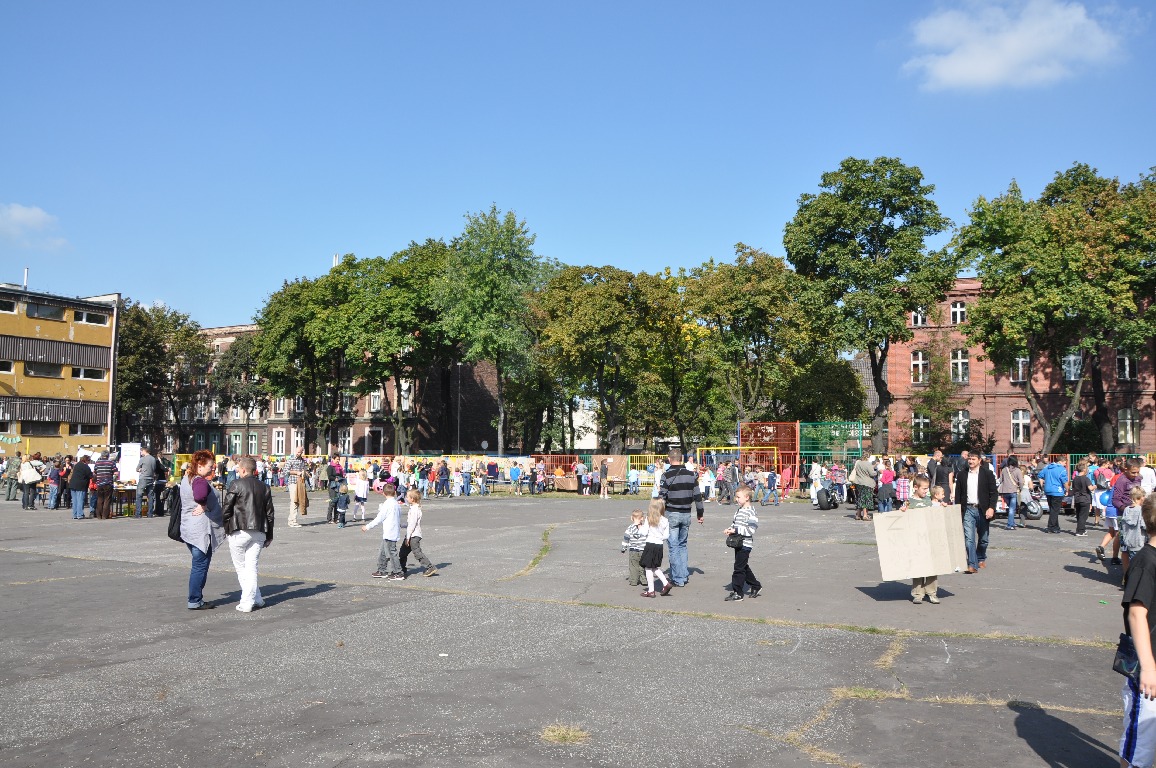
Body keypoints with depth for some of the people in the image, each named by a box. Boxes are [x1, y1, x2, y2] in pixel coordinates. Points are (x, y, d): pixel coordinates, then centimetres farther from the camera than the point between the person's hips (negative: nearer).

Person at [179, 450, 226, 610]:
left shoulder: (186, 479, 14)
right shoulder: (200, 481, -17)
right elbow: (200, 496, -37)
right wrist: (204, 506, -18)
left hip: (188, 528, 10)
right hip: (201, 529, -10)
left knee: (198, 565, 17)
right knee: (200, 565, -1)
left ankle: (196, 599, 22)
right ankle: (195, 601, 4)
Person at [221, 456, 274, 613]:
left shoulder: (236, 485, -7)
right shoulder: (264, 487, 9)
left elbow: (226, 509, -7)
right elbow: (269, 513, 12)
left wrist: (226, 529, 6)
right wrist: (269, 535, 18)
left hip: (239, 532, -4)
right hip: (259, 532, 5)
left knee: (241, 567, 8)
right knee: (251, 567, 8)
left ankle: (256, 598, 8)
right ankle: (249, 600, 5)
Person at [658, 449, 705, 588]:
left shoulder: (666, 475, -10)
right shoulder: (691, 475, 4)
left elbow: (662, 498, -11)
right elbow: (697, 496, 7)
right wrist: (700, 514, 15)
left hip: (672, 514, -5)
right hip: (686, 514, 5)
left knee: (674, 547, 1)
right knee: (682, 545, 18)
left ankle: (678, 579, 2)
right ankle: (684, 575, 19)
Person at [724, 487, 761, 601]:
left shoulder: (750, 512, -15)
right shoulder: (739, 511, 13)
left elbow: (751, 529, -22)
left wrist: (736, 530, -23)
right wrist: (730, 529, 3)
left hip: (745, 544, -9)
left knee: (739, 568, -6)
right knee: (744, 567, 18)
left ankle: (737, 592, 0)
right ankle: (756, 586, 32)